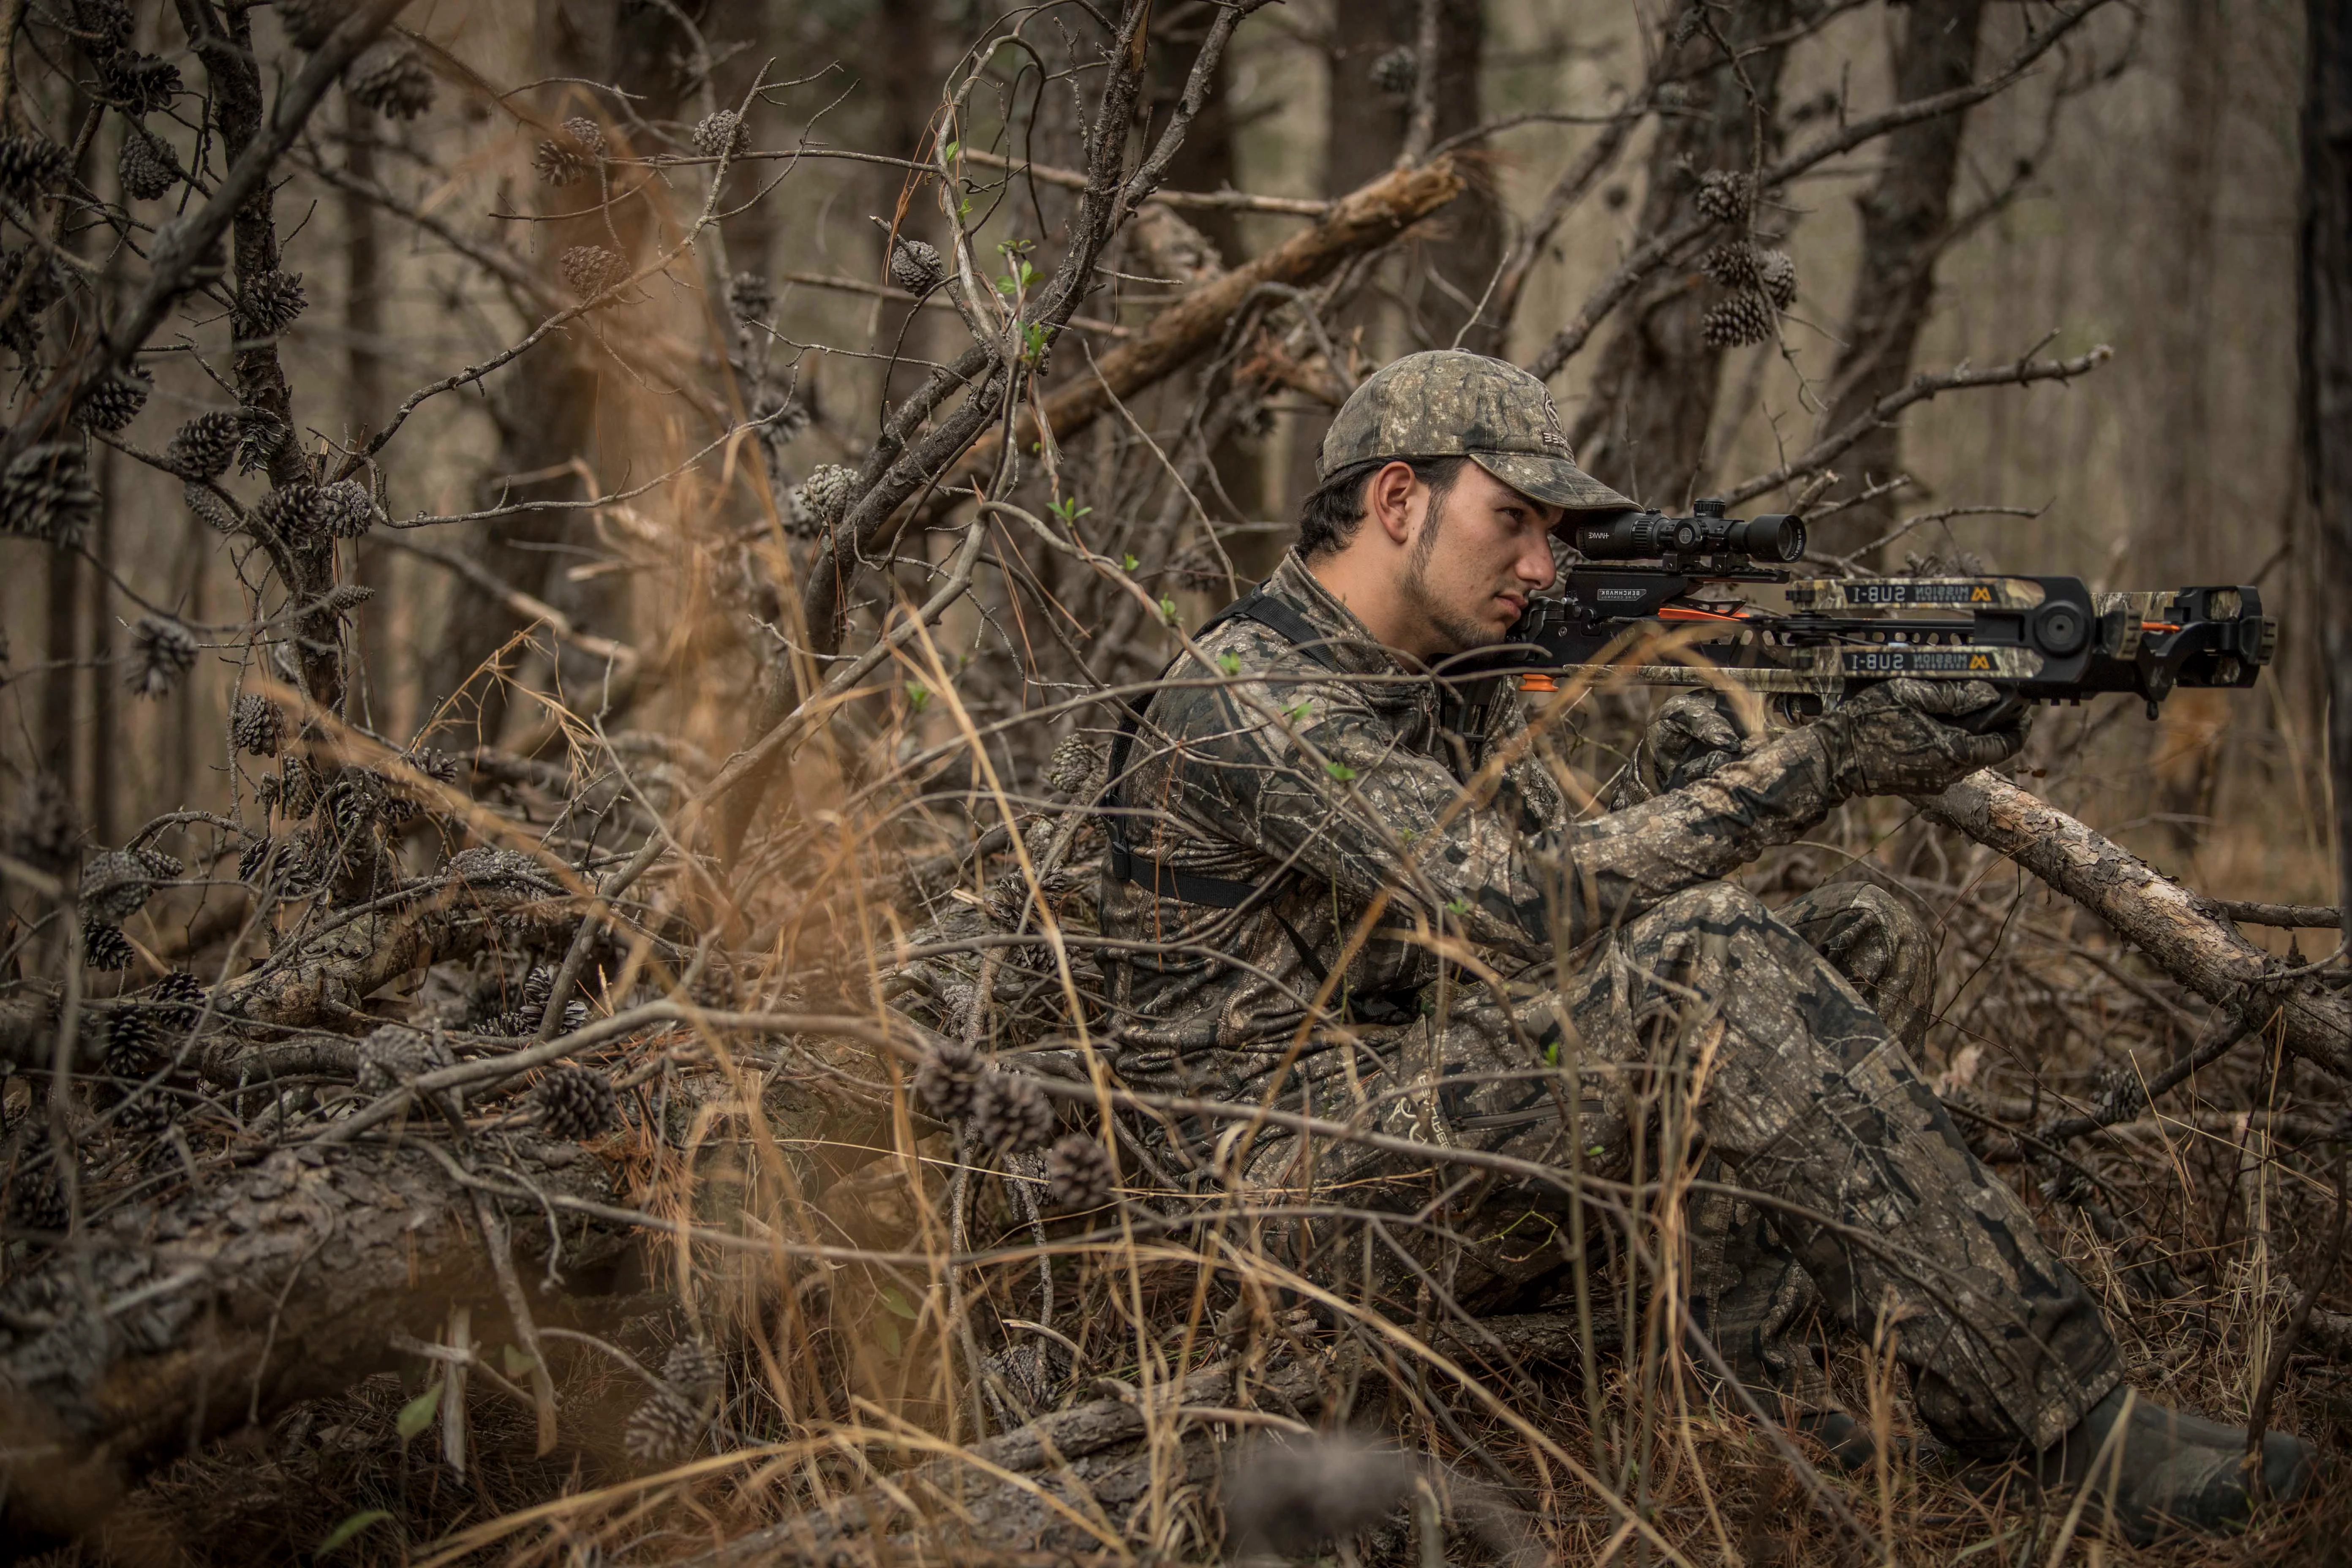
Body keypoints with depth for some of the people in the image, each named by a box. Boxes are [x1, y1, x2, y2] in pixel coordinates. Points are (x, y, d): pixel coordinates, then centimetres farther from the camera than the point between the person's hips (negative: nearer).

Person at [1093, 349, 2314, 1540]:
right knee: (1710, 961, -30)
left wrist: (1668, 789, -11)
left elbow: (1575, 909, 10)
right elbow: (1510, 905, -25)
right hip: (1324, 1192, -9)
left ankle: (1746, 1393, -13)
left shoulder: (1461, 689, 15)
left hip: (1476, 1146, 10)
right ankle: (2070, 1424, -30)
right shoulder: (1248, 695, -16)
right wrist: (1814, 767, -24)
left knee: (1861, 941, -2)